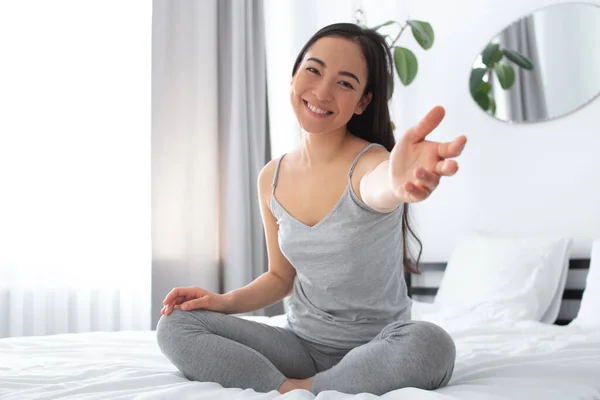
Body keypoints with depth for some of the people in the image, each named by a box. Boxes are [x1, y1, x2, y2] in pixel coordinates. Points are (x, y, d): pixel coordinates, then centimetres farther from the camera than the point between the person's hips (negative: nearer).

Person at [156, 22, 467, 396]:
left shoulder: (370, 163, -18)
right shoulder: (271, 179, -1)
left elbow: (380, 187, -47)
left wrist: (398, 180, -72)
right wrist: (226, 301, -7)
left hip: (375, 350, -4)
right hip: (302, 343, 4)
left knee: (430, 344, -37)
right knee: (176, 326, -10)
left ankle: (297, 388, -18)